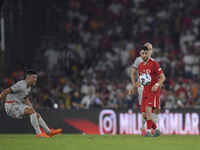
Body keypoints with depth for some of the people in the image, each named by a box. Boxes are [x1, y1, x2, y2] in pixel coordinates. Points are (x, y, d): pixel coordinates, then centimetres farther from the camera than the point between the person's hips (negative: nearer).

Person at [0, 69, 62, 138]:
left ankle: (49, 132, 23)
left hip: (18, 105, 10)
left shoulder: (28, 87, 10)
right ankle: (39, 133, -23)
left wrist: (33, 110, 22)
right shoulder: (21, 86, -23)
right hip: (11, 107, -10)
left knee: (37, 115, 11)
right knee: (32, 111, -26)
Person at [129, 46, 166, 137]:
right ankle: (157, 130, 16)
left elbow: (162, 77, -8)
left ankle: (148, 132, -21)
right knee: (144, 114, 1)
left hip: (153, 91, -7)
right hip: (145, 91, 7)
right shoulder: (140, 66, 13)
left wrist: (156, 85, -25)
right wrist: (133, 88, 7)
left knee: (148, 109, -24)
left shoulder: (153, 64, -8)